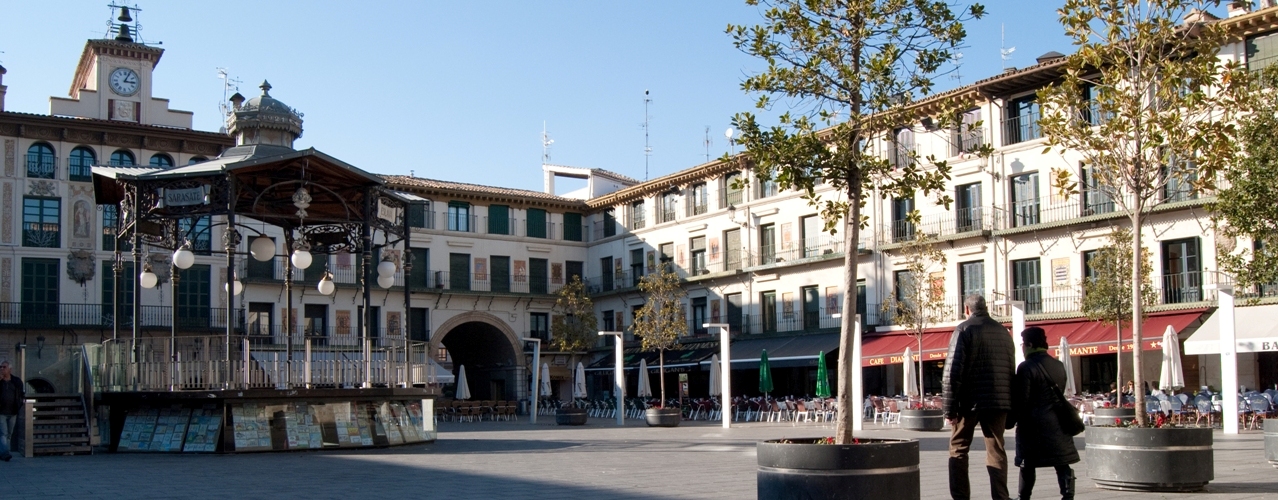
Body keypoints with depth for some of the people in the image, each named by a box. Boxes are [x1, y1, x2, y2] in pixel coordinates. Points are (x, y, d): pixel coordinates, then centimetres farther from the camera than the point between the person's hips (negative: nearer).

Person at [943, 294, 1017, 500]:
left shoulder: (964, 330, -6)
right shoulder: (1003, 332, 11)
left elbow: (953, 371, -13)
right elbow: (1012, 370, 13)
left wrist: (950, 407, -10)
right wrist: (1010, 405, 18)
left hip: (970, 401, -4)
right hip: (999, 401, 4)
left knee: (958, 449, 6)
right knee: (996, 450, 10)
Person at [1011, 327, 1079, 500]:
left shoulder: (1026, 367, -11)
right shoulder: (1058, 365, 10)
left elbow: (1020, 399, -13)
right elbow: (1061, 393, 17)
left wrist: (1014, 418, -1)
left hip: (1034, 423, -5)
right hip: (1057, 421, 6)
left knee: (1028, 463, 4)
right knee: (1062, 463, 5)